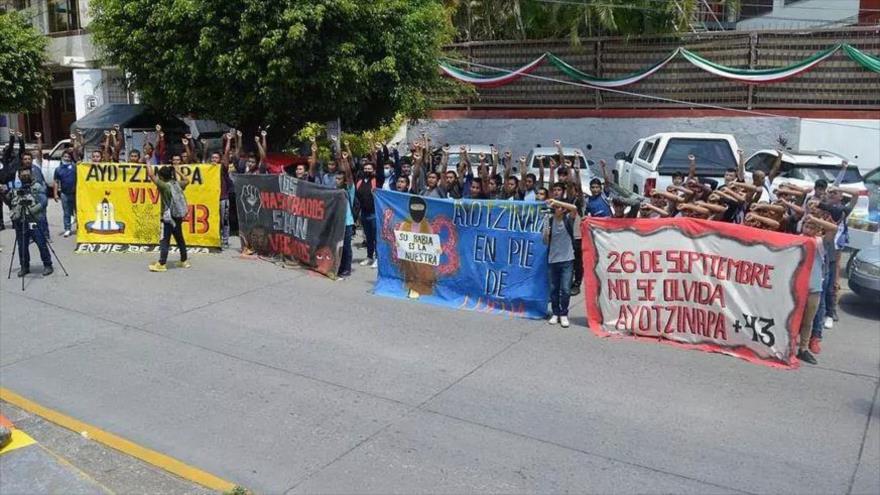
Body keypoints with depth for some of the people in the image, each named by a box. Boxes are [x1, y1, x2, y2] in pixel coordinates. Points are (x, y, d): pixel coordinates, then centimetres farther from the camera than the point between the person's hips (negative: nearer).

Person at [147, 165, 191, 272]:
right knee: (179, 239, 17)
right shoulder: (177, 184, 4)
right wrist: (177, 172, 24)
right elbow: (186, 181, 26)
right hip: (178, 216, 8)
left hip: (168, 217, -7)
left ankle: (161, 264, -5)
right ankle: (184, 261, 26)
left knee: (164, 241, -5)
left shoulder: (164, 186, -15)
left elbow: (151, 175, -17)